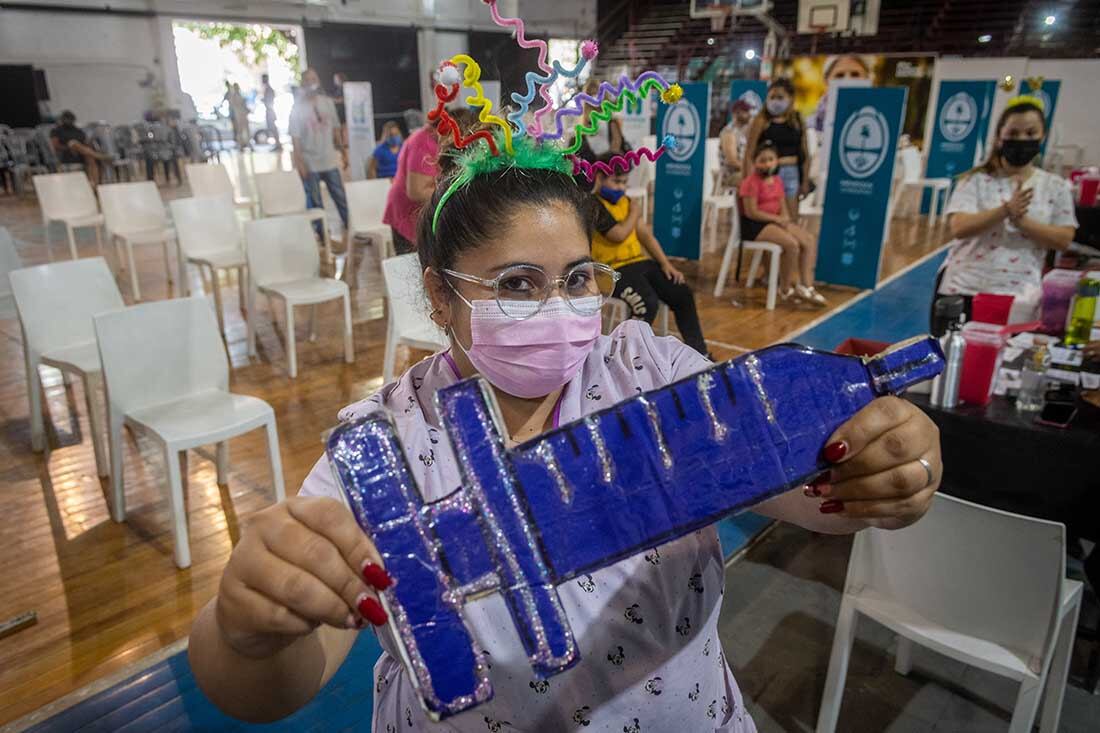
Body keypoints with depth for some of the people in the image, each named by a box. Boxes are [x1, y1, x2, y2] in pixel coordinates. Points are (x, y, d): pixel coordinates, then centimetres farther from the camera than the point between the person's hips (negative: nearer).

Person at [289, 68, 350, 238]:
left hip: (330, 160, 3)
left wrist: (342, 150, 10)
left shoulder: (328, 102, 4)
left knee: (341, 198, 7)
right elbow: (295, 138, -8)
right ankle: (322, 234, 13)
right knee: (315, 202, 4)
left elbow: (336, 129, 11)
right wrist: (299, 162, -14)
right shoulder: (298, 108, -6)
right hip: (310, 164, -3)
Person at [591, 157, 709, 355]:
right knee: (648, 303, -32)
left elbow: (645, 234, 14)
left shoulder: (623, 200, 16)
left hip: (640, 261, 8)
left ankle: (699, 353, 9)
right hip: (615, 269, -8)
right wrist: (634, 213, 0)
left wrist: (666, 264, 5)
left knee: (683, 293, -3)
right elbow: (619, 235, -20)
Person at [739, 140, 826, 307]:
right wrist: (778, 219, -16)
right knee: (792, 244, -27)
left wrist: (785, 218, -10)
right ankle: (786, 289, -8)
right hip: (754, 224, -9)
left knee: (810, 240, -8)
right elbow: (751, 212, -18)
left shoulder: (777, 181, 13)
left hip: (777, 221, 9)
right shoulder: (751, 181, -11)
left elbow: (783, 207, 14)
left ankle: (807, 286, -10)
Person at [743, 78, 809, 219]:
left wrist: (805, 181, 7)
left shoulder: (797, 120, 9)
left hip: (791, 173, 4)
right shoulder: (761, 120, -3)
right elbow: (749, 155, -7)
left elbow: (804, 154, 11)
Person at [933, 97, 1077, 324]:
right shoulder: (976, 179, 0)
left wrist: (1021, 221, -15)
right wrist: (1006, 209, -25)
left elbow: (1064, 238, 0)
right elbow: (959, 228, -12)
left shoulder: (1056, 187, 7)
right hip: (962, 288, -1)